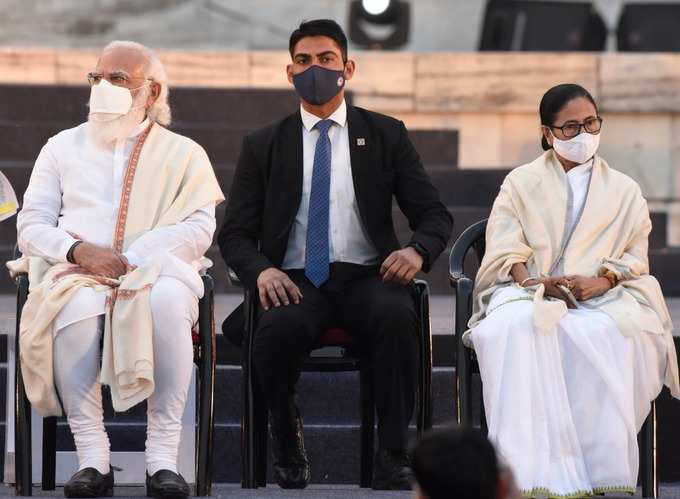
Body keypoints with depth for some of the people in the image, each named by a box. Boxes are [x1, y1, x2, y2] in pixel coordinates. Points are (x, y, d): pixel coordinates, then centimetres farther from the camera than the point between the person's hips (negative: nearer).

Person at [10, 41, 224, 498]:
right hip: (77, 273, 1)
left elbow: (199, 229, 2)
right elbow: (31, 227, 13)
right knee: (76, 306, -38)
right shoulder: (63, 148, 21)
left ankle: (163, 457, -39)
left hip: (155, 271, -1)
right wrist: (79, 251, -10)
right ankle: (92, 457, -36)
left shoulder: (184, 155, 16)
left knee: (167, 301, -39)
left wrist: (138, 258, -14)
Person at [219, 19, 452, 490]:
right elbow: (235, 234, 10)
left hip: (366, 277, 0)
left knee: (397, 318, -36)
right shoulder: (263, 146, 14)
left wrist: (418, 251, -15)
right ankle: (288, 445, -10)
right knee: (279, 328, -36)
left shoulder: (386, 135, 13)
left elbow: (435, 215, 10)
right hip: (295, 281, 0)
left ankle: (393, 456, -26)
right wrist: (262, 270, -13)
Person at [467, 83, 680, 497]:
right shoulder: (521, 183, 20)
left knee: (606, 336, -39)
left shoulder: (624, 191, 22)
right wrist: (530, 280, -15)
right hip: (532, 294, 0)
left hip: (602, 297, 0)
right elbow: (506, 247, 7)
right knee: (517, 327, -39)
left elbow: (635, 257, 10)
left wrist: (601, 281, -12)